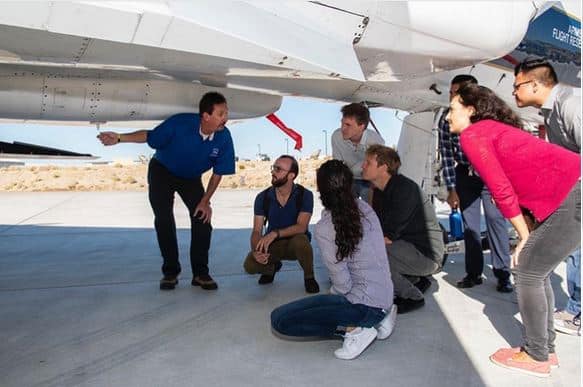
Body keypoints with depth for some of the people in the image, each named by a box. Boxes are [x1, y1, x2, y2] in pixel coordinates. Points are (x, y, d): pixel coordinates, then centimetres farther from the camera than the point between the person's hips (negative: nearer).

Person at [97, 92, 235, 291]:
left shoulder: (224, 138, -24)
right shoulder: (180, 123, -32)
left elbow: (218, 173, -14)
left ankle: (200, 273, -1)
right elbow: (149, 136, -17)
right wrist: (119, 138, -29)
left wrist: (205, 201, -15)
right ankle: (170, 272, 2)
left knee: (202, 218, -11)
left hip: (191, 177, 2)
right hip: (162, 171, -2)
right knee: (164, 219, -11)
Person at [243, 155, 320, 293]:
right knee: (250, 265, -24)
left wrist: (275, 233, -39)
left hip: (294, 243, -2)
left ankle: (309, 277, -6)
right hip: (272, 245, 2)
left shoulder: (304, 195, -14)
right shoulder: (263, 197, -7)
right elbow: (256, 231, -9)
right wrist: (256, 251, -30)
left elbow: (301, 227, -23)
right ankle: (272, 266, 14)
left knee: (301, 240, -37)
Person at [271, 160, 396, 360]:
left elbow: (342, 284, -15)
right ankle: (378, 318, 14)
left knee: (279, 319, -7)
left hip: (365, 305, -8)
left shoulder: (324, 228, -17)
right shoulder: (366, 209, 1)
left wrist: (332, 297, 7)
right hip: (385, 296, 8)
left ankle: (353, 329, -9)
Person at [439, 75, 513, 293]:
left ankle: (503, 273, 4)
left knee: (496, 220, -7)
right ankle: (474, 273, 14)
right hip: (464, 175, 2)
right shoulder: (446, 119, -12)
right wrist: (451, 189, -9)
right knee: (470, 225, 5)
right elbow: (446, 155, -8)